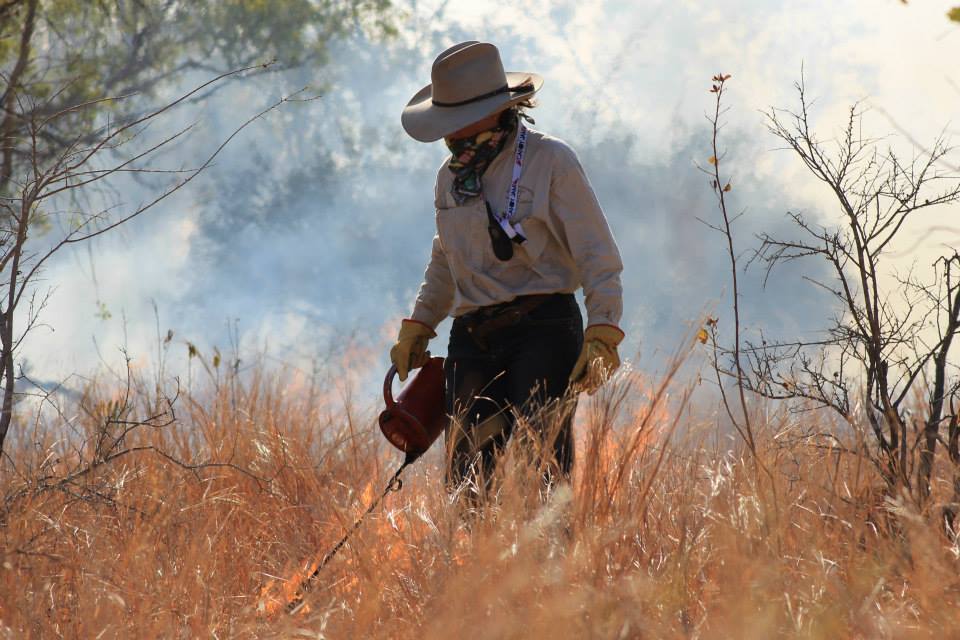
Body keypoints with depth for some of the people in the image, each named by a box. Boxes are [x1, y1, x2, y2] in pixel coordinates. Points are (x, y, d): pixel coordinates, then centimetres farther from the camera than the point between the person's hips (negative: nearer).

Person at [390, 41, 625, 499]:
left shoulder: (551, 160, -3)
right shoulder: (451, 175, 14)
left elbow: (598, 259, -5)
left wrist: (601, 337, -14)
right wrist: (417, 327, 24)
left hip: (543, 332, -5)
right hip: (472, 339, 6)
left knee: (543, 469, -14)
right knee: (465, 480, -3)